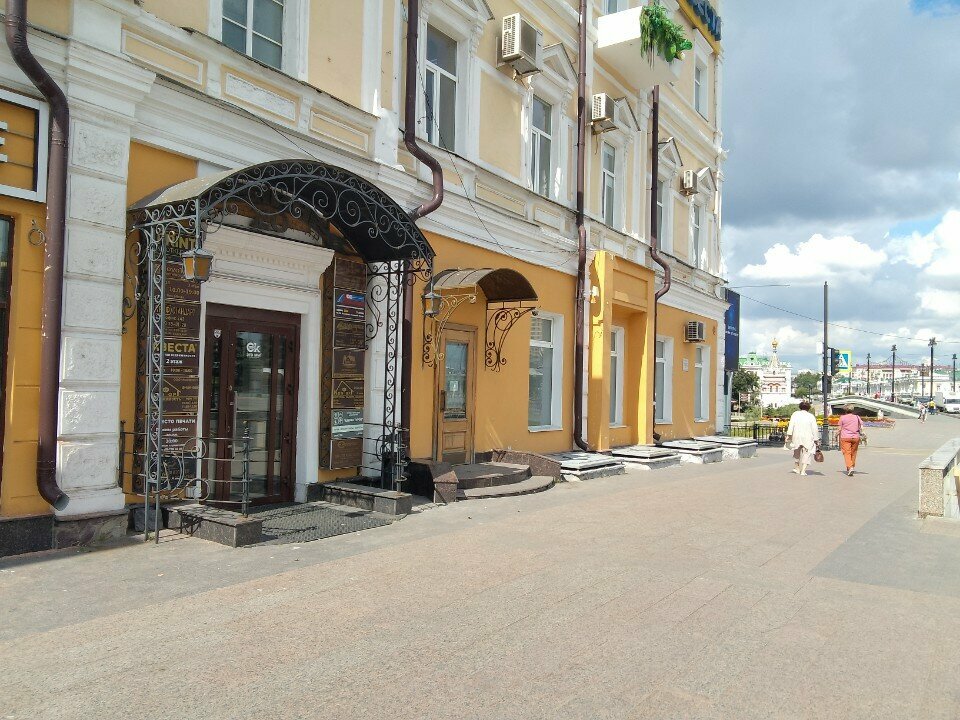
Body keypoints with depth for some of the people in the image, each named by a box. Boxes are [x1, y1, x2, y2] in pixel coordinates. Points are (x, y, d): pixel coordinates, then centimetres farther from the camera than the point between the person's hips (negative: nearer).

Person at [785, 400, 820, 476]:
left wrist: (788, 435, -6)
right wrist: (816, 440, 6)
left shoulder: (795, 414, 5)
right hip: (807, 438, -2)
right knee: (806, 453, 7)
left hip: (797, 437, 2)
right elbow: (815, 429, 1)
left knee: (797, 452, 21)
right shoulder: (811, 416, 3)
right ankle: (803, 470, -4)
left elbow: (791, 425, -4)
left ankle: (797, 468, 30)